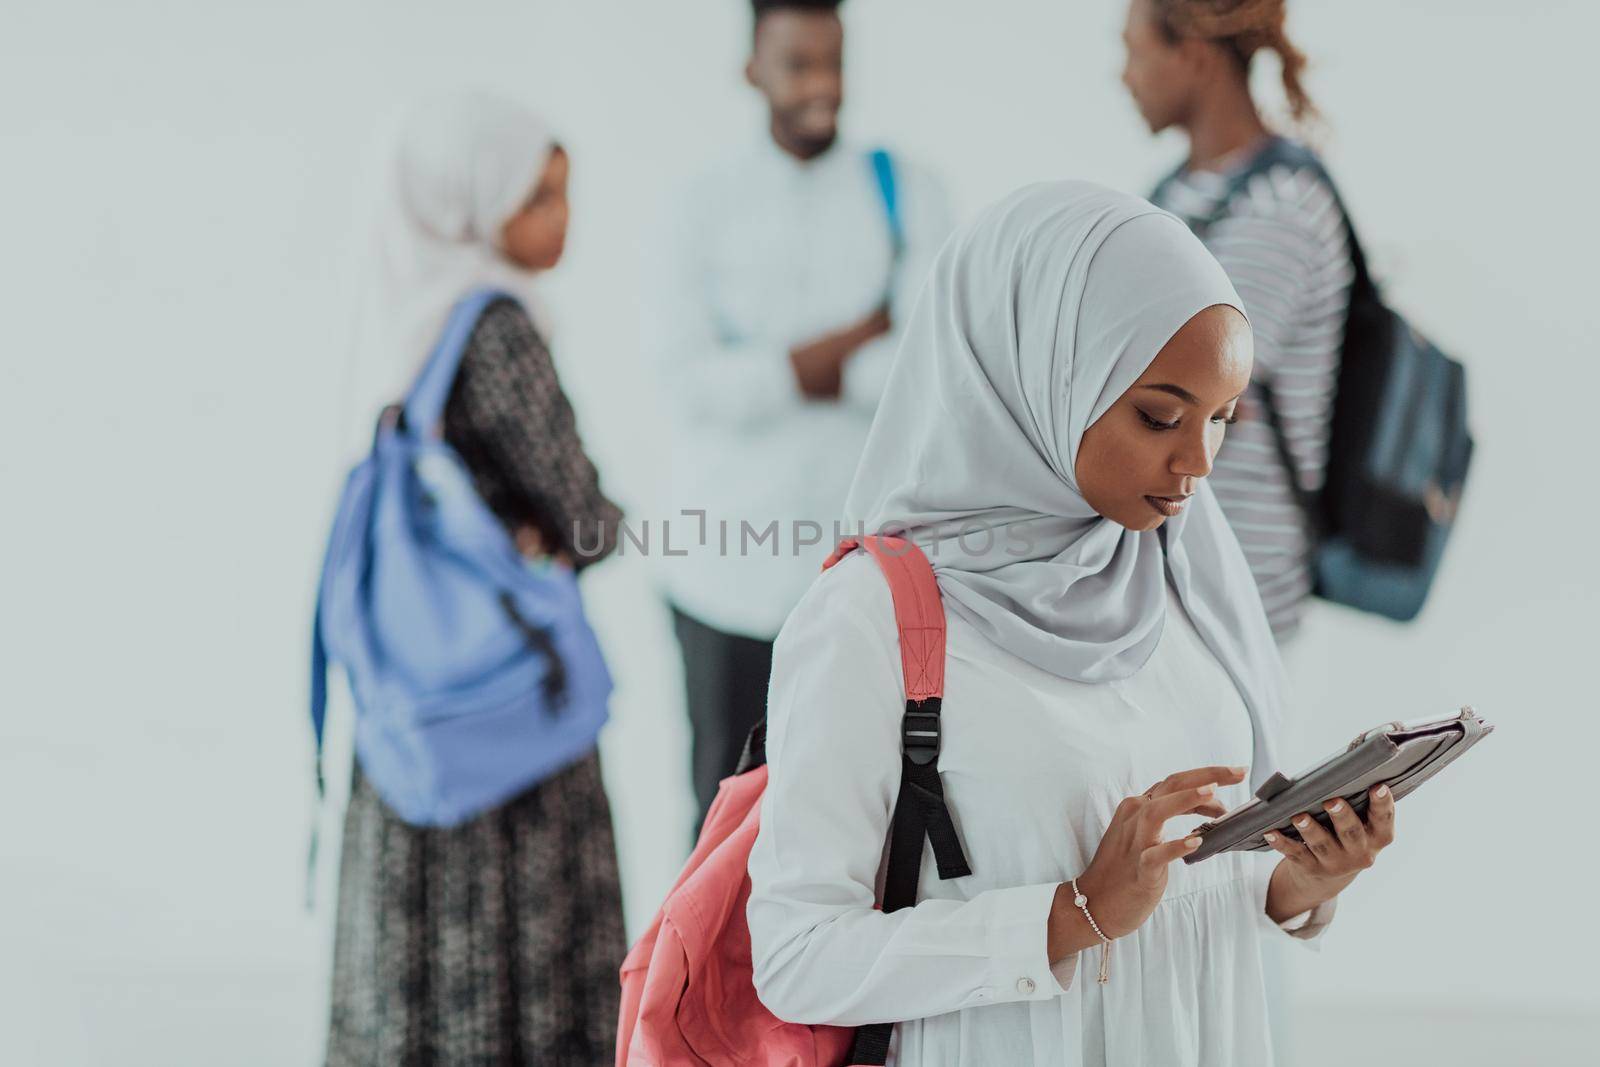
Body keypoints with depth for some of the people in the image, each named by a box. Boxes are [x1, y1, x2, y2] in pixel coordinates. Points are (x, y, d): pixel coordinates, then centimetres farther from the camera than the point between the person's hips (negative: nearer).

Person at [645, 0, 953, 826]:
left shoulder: (907, 194, 2)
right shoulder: (704, 207, 2)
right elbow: (686, 379, -11)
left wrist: (785, 369, -12)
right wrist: (866, 335, -12)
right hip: (731, 561, 0)